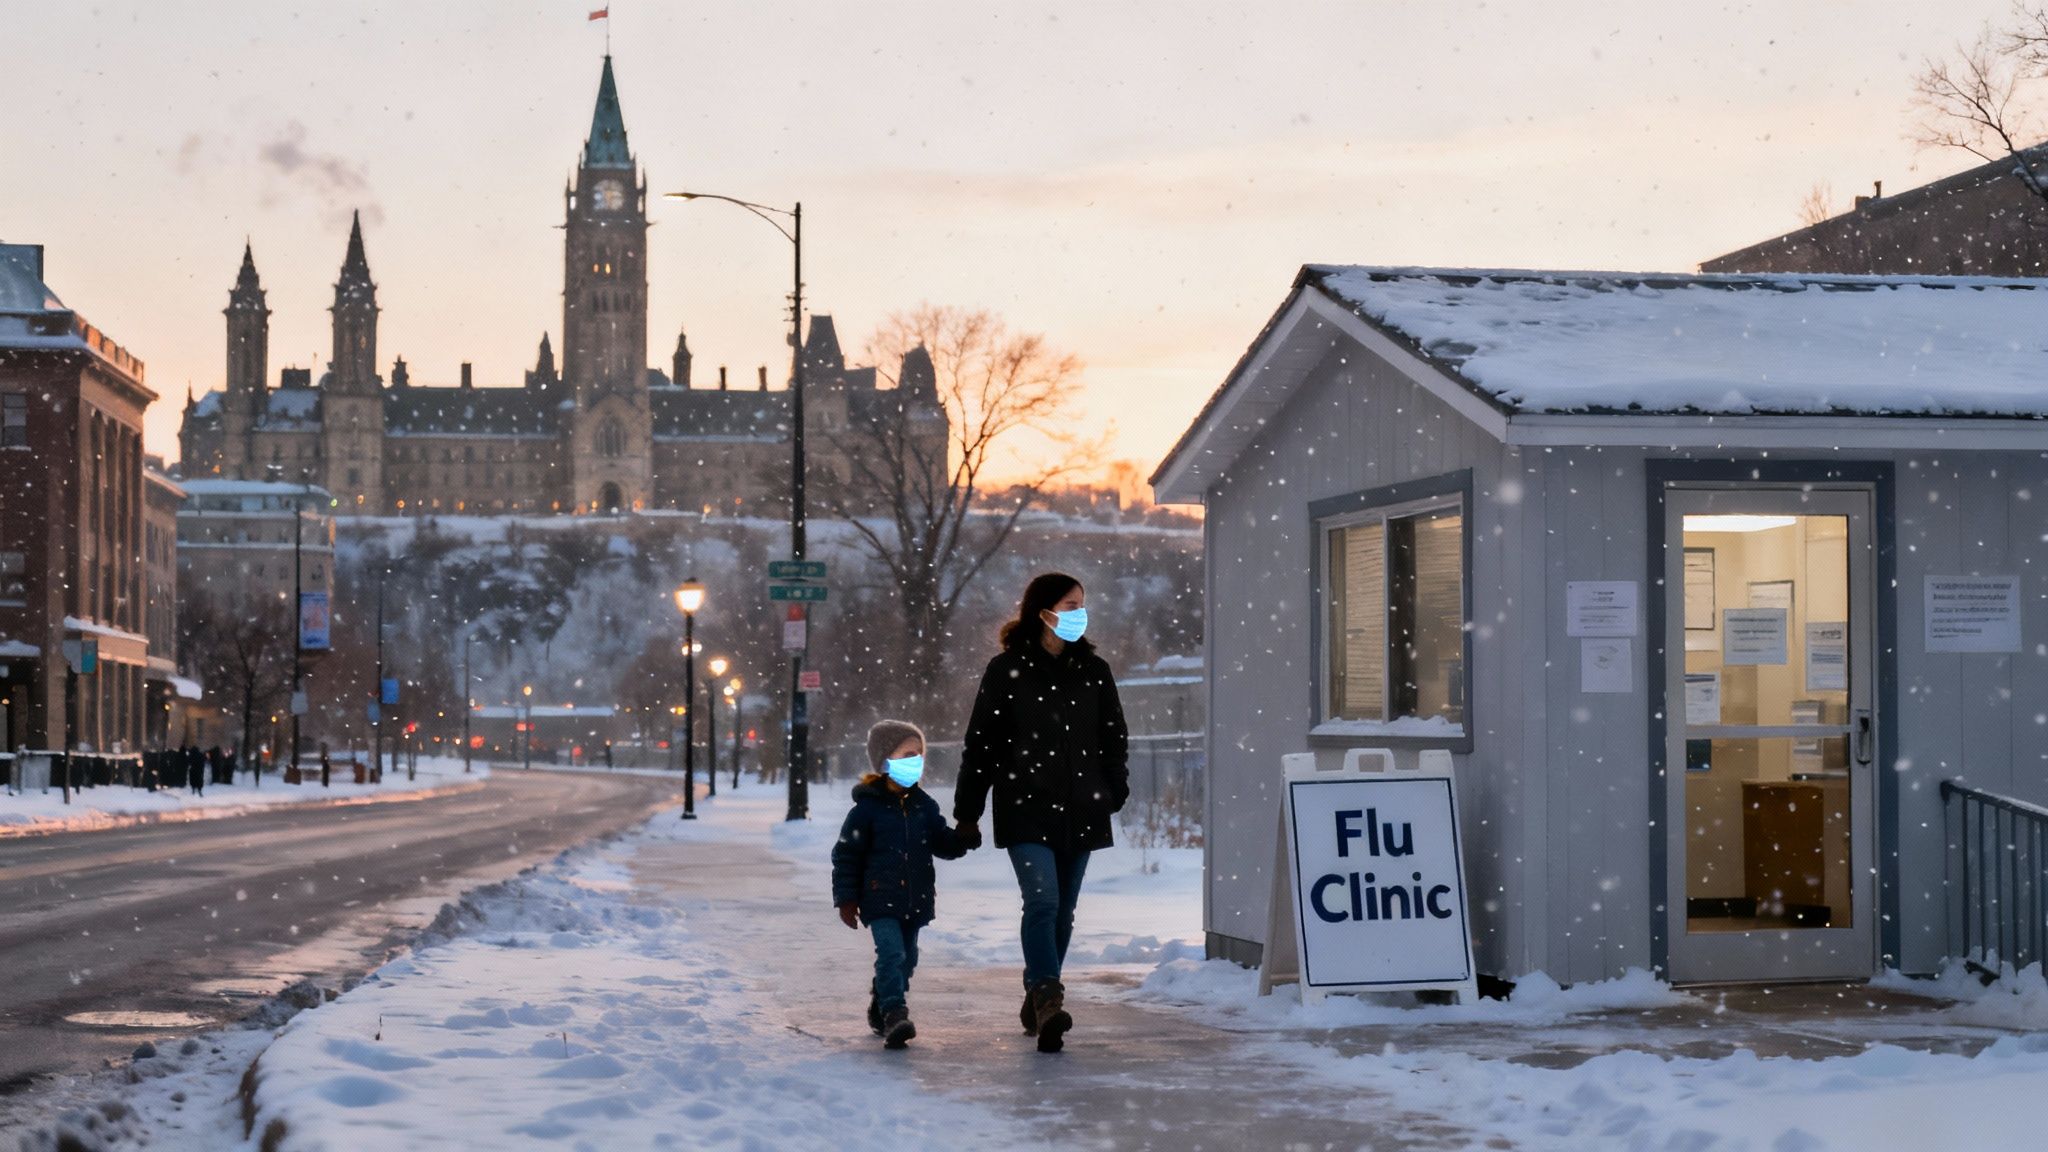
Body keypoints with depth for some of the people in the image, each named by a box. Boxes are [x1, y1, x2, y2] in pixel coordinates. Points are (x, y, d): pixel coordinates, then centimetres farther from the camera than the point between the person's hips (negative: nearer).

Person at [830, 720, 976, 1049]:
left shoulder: (925, 806, 7)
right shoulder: (868, 808, -7)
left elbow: (943, 843, 11)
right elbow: (846, 855, -3)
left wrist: (964, 838, -11)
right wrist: (846, 898, -6)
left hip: (916, 899, 6)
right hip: (881, 899, -6)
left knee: (906, 958, 15)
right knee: (891, 954, -20)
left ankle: (880, 1009, 33)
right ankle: (895, 1014, -27)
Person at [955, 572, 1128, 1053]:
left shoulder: (1094, 671, 10)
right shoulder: (1007, 670, -1)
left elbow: (1114, 738, 17)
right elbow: (980, 743, 1)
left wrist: (1114, 792, 4)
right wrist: (967, 812, 0)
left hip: (1080, 812, 4)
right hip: (1026, 810, -4)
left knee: (1062, 910, 9)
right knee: (1041, 901, -18)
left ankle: (1038, 1000, 22)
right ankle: (1048, 999, -26)